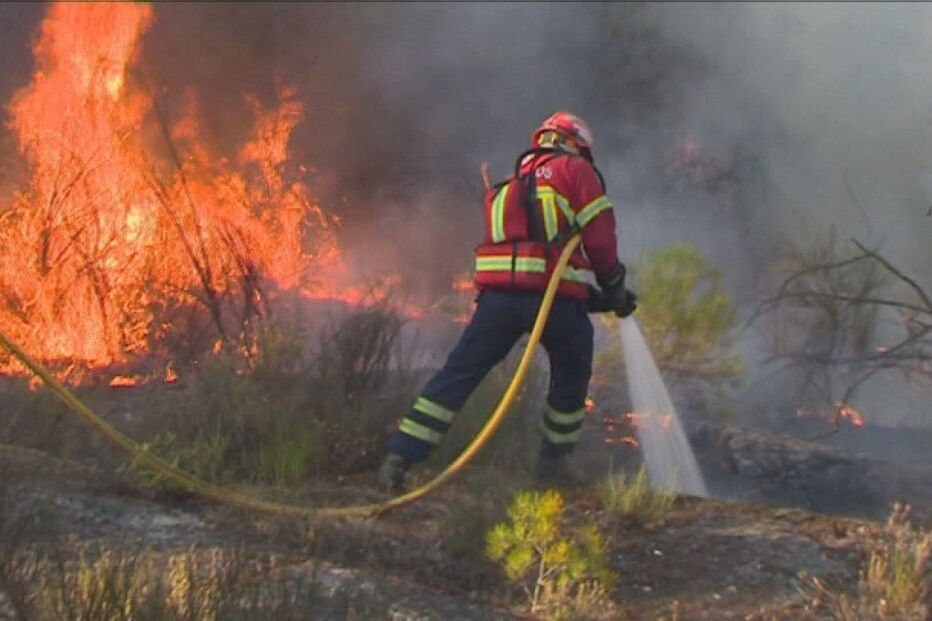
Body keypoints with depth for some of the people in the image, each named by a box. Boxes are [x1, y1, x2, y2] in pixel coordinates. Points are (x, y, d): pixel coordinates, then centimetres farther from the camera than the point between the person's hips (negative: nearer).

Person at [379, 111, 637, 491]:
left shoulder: (506, 188, 30)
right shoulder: (575, 171, 10)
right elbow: (600, 236, 2)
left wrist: (595, 298, 29)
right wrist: (613, 287, 19)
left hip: (499, 296, 4)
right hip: (556, 296, -4)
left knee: (458, 375, 7)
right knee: (571, 374, 20)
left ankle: (400, 458, 0)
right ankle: (554, 459, 24)